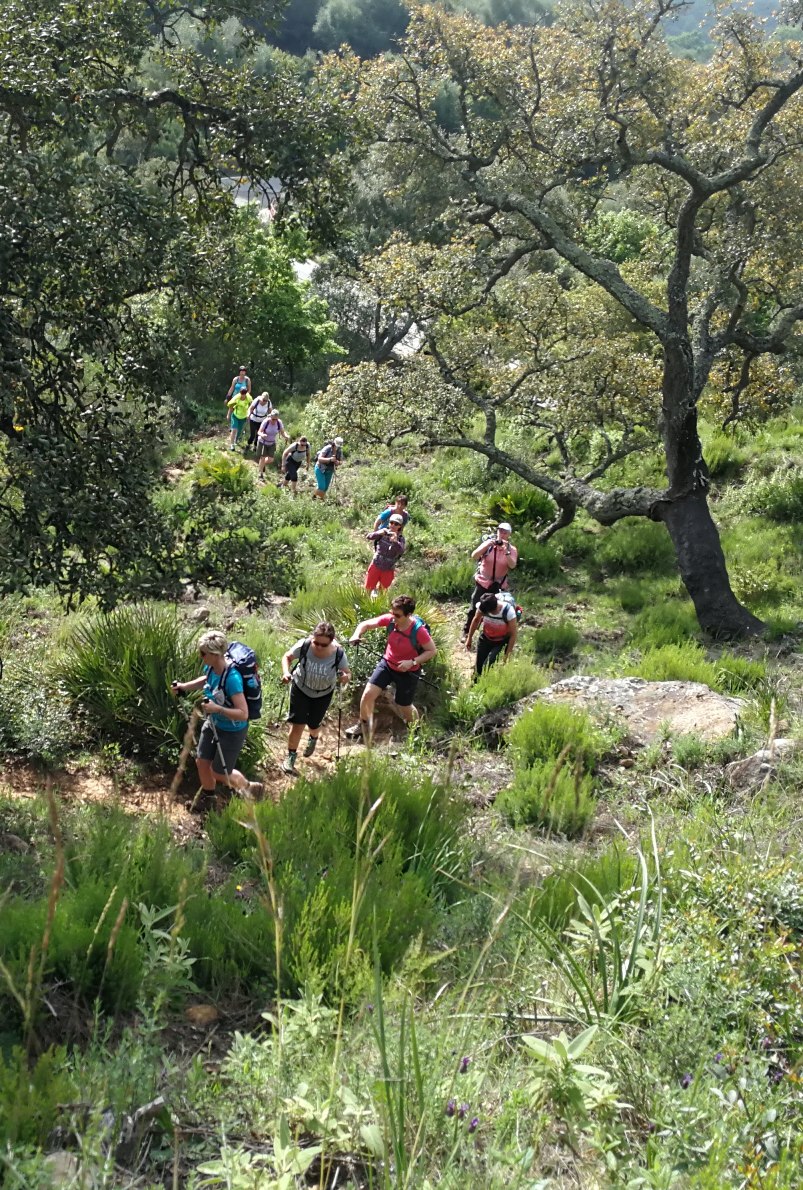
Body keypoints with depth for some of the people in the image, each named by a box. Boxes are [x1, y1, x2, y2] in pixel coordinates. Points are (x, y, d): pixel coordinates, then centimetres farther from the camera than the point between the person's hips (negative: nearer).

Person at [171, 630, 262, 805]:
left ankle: (249, 788, 35)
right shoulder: (210, 668, -13)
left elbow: (243, 714, -36)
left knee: (219, 772, 8)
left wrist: (216, 708, -43)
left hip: (232, 731, -7)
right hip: (213, 723, 7)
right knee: (201, 762, 17)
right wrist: (184, 686, 1)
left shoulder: (232, 678, -37)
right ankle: (209, 800, 42)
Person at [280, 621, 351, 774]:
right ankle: (290, 756, 19)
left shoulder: (339, 654, -30)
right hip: (300, 689, -1)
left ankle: (313, 739, 54)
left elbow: (347, 673, -14)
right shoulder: (304, 645, -30)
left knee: (313, 725, 16)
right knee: (297, 724, -4)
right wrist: (286, 672, -29)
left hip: (323, 694, 1)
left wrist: (345, 677, -38)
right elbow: (287, 657, -10)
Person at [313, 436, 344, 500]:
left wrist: (338, 462, -24)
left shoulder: (339, 451, -9)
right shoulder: (327, 449, -25)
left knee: (326, 488, 5)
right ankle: (314, 496, 12)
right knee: (321, 487, -13)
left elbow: (341, 461, 1)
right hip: (320, 469, -5)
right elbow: (319, 458, -32)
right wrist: (329, 459, -46)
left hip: (329, 471, 5)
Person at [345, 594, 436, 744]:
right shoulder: (390, 619, -20)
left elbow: (432, 651, -19)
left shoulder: (419, 631, -31)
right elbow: (365, 624, -8)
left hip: (407, 672, -3)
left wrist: (412, 662, -30)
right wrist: (356, 635, -29)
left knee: (404, 708, 11)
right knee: (368, 694, -6)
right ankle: (363, 726, 20)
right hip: (387, 664, 3)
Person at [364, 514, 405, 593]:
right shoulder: (383, 533, -7)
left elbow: (401, 550, -30)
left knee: (383, 591, 13)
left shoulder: (401, 539, -10)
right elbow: (369, 537, -21)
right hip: (376, 567, 0)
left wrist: (395, 541, -51)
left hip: (388, 571, 0)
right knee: (368, 589, 6)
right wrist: (379, 533, -42)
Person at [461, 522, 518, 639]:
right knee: (474, 608, 4)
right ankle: (465, 632, 17)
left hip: (498, 586, 0)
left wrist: (506, 551, -32)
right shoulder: (488, 543, -6)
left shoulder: (512, 549, -5)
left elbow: (512, 565, -20)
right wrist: (486, 545, -30)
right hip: (482, 582, 0)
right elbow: (474, 557, -17)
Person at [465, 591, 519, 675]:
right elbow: (476, 620, -1)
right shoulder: (482, 606, -25)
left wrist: (507, 655, -18)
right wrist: (469, 638, 6)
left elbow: (513, 634, -21)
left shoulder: (509, 612, -34)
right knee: (479, 667, 8)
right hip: (485, 639, 4)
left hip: (502, 642, -4)